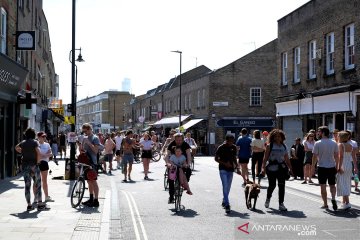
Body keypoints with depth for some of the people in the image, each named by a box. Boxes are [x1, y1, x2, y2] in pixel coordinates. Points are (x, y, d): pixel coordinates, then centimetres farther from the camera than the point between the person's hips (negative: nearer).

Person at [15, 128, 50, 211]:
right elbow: (38, 152, -17)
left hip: (25, 165, 4)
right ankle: (40, 204, 2)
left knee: (27, 185, 6)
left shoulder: (23, 143, 10)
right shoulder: (35, 142, -5)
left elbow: (16, 148, 31)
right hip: (34, 165, -4)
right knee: (38, 184, 2)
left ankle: (29, 205, 8)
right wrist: (37, 162, -8)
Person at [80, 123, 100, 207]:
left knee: (93, 181, -7)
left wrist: (89, 143, -21)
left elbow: (96, 150, -17)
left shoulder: (95, 138, -8)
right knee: (89, 181, 13)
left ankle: (96, 201, -4)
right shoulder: (85, 138, 14)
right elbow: (82, 149, 22)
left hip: (92, 163, -8)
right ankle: (91, 199, 22)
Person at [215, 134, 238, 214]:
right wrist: (224, 163, -17)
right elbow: (216, 158, -6)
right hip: (223, 169, -5)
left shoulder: (234, 148, 5)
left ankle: (224, 202, 30)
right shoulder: (221, 147, -10)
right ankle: (227, 205, -16)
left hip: (230, 169, 5)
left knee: (228, 187, 12)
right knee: (225, 186, -13)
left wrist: (236, 165, 3)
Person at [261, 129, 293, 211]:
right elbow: (265, 158, -6)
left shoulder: (284, 146, 11)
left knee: (282, 185, -4)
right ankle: (268, 198, 34)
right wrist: (263, 168, -15)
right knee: (272, 185, 4)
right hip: (271, 168, -3)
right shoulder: (269, 146, -1)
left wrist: (290, 169, 12)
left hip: (281, 168, 3)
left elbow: (287, 159, 15)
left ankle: (281, 204, 2)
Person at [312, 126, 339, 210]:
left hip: (322, 167, -3)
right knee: (332, 185, 16)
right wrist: (336, 166, 14)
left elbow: (314, 157, -8)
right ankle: (333, 198, -8)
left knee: (323, 187, 7)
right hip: (332, 167, 3)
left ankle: (325, 204, 10)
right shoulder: (334, 143, 1)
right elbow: (336, 156, 4)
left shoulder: (317, 143, -9)